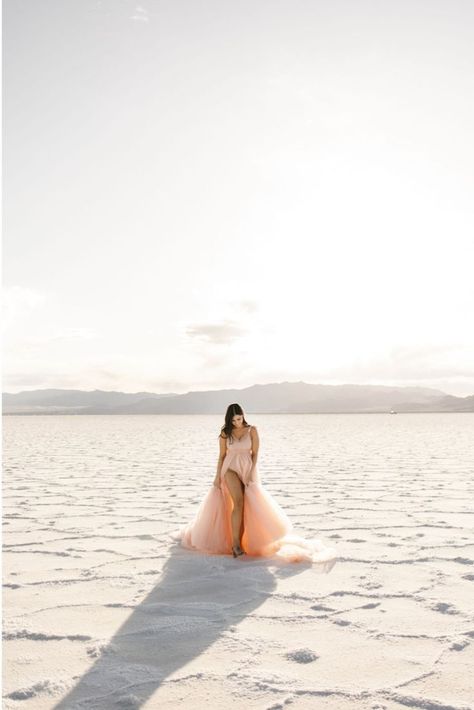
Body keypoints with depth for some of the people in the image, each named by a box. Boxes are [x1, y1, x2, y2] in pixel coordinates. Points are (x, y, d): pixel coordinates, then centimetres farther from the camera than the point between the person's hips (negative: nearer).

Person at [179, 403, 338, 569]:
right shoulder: (225, 433, 1)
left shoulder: (252, 430, -1)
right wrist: (217, 476, 3)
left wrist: (251, 474, -11)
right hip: (231, 469, -1)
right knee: (238, 503, -20)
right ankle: (235, 544, -22)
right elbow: (221, 455, 6)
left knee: (248, 506, -5)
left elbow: (255, 454, -2)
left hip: (248, 470, 1)